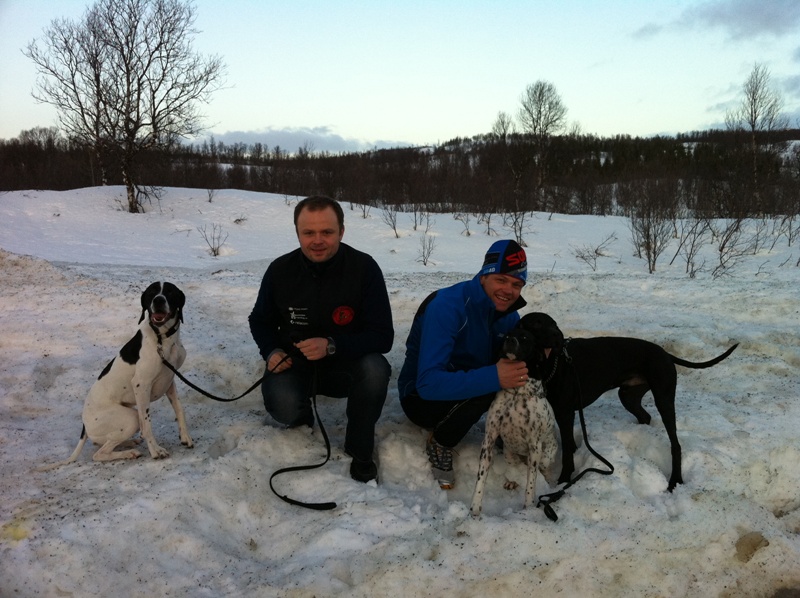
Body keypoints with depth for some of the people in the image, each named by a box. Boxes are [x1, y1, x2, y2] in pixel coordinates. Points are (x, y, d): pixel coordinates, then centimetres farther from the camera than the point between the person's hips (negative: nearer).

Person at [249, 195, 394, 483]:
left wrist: (332, 346, -31)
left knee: (375, 369, -34)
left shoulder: (365, 268, -17)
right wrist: (271, 351, -12)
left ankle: (359, 451, -6)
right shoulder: (280, 270, -10)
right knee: (282, 405, -31)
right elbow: (260, 321, 9)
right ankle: (302, 422, 11)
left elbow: (382, 336, -17)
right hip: (295, 365, 1)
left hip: (346, 365, -1)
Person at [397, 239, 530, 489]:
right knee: (481, 389, -35)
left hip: (466, 396, 6)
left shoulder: (507, 313, -6)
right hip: (422, 398, -6)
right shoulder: (447, 306, -29)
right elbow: (428, 384, -37)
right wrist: (493, 377, -47)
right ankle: (439, 444, -7)